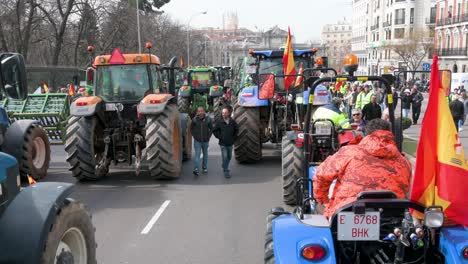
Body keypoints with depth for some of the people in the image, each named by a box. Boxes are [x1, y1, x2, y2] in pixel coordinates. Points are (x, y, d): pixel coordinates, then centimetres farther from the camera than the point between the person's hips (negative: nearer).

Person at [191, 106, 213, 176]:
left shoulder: (208, 119, -5)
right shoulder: (194, 120, -6)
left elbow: (211, 128, 6)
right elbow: (191, 128, 8)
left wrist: (208, 136, -2)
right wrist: (194, 136, -2)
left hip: (205, 141, 2)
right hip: (197, 141, -2)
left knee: (205, 154, 14)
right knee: (197, 154, -11)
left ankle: (204, 168, 28)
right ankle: (196, 169, -17)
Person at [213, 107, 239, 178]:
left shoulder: (232, 122, -1)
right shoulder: (219, 122, -7)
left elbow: (236, 130, 13)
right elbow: (214, 130, 2)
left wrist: (234, 138, 5)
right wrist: (219, 137, -5)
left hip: (230, 143, 3)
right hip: (223, 143, -3)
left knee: (229, 157, 15)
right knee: (225, 157, -8)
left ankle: (225, 167, 39)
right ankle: (226, 171, -2)